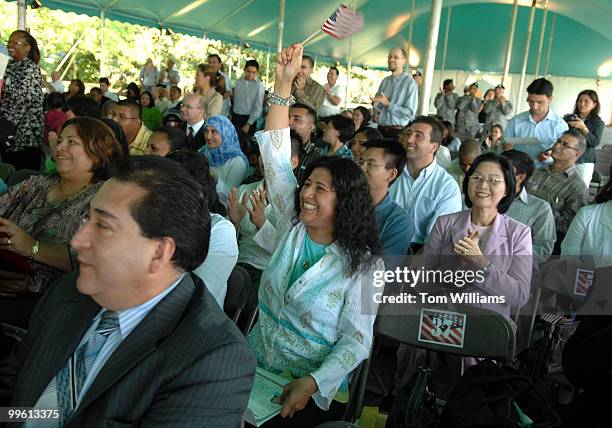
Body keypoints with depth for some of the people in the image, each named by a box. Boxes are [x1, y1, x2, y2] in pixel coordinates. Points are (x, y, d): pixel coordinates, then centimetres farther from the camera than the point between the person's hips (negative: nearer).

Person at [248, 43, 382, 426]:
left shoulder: (363, 265, -10)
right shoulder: (292, 226, 2)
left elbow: (357, 340, -11)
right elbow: (276, 156, -2)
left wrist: (312, 383, -27)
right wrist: (283, 82, -7)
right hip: (255, 369, 4)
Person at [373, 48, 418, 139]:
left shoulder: (410, 83, -9)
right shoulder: (385, 81, 10)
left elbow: (410, 113, -15)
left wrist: (388, 104, -16)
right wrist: (376, 104, -4)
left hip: (397, 132, -5)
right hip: (381, 129, 5)